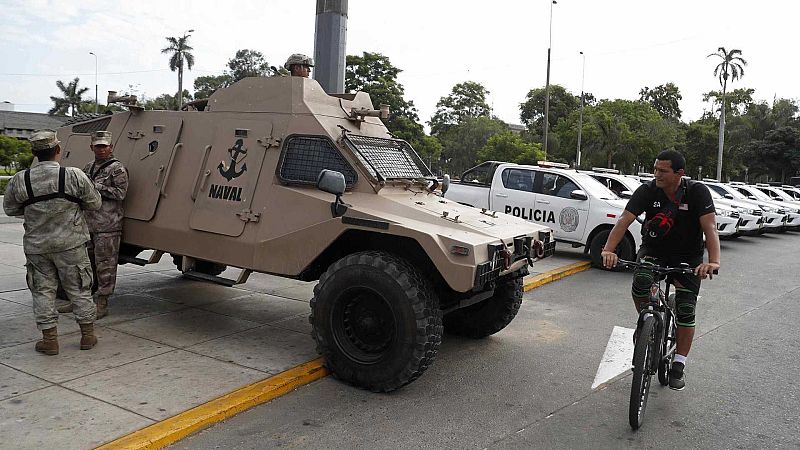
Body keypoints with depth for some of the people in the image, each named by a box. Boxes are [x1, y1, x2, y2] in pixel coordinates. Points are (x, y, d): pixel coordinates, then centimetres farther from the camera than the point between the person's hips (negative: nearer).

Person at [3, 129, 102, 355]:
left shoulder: (20, 180, -6)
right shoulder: (74, 175, -14)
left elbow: (9, 209, 8)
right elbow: (94, 203, -3)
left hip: (36, 246, 2)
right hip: (70, 243, -1)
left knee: (43, 291, 12)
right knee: (79, 289, 11)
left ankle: (49, 340, 15)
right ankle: (88, 335, 20)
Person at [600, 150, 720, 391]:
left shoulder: (697, 192, -19)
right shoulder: (647, 191, -16)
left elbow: (710, 228, -29)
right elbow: (624, 220, -26)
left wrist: (713, 261, -46)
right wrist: (609, 249, -42)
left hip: (688, 257, 0)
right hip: (653, 251, 0)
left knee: (685, 312, -5)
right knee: (640, 283, -30)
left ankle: (678, 366, 11)